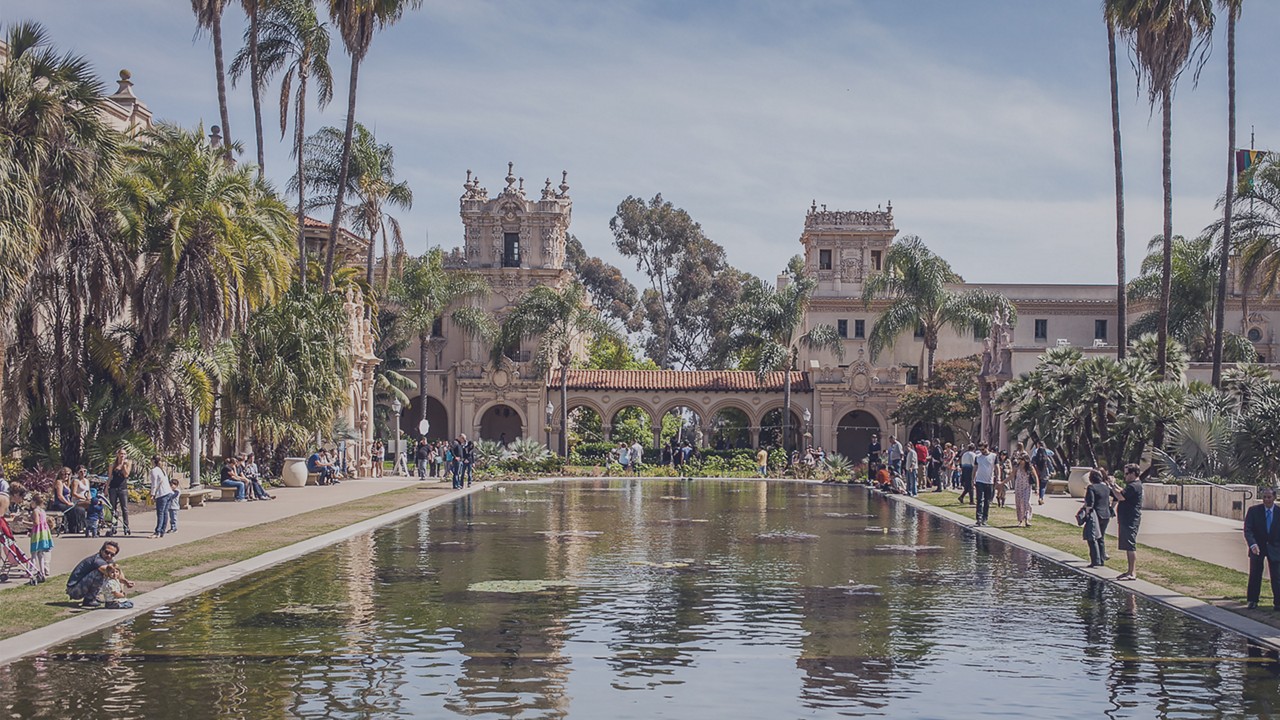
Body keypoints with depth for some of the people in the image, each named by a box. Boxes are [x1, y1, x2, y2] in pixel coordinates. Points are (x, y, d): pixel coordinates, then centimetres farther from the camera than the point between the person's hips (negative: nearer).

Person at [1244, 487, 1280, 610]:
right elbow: (1248, 530, -14)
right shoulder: (1253, 511, -8)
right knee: (1254, 575, 6)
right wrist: (1252, 544, -29)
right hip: (1257, 547, 0)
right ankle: (1252, 601, 16)